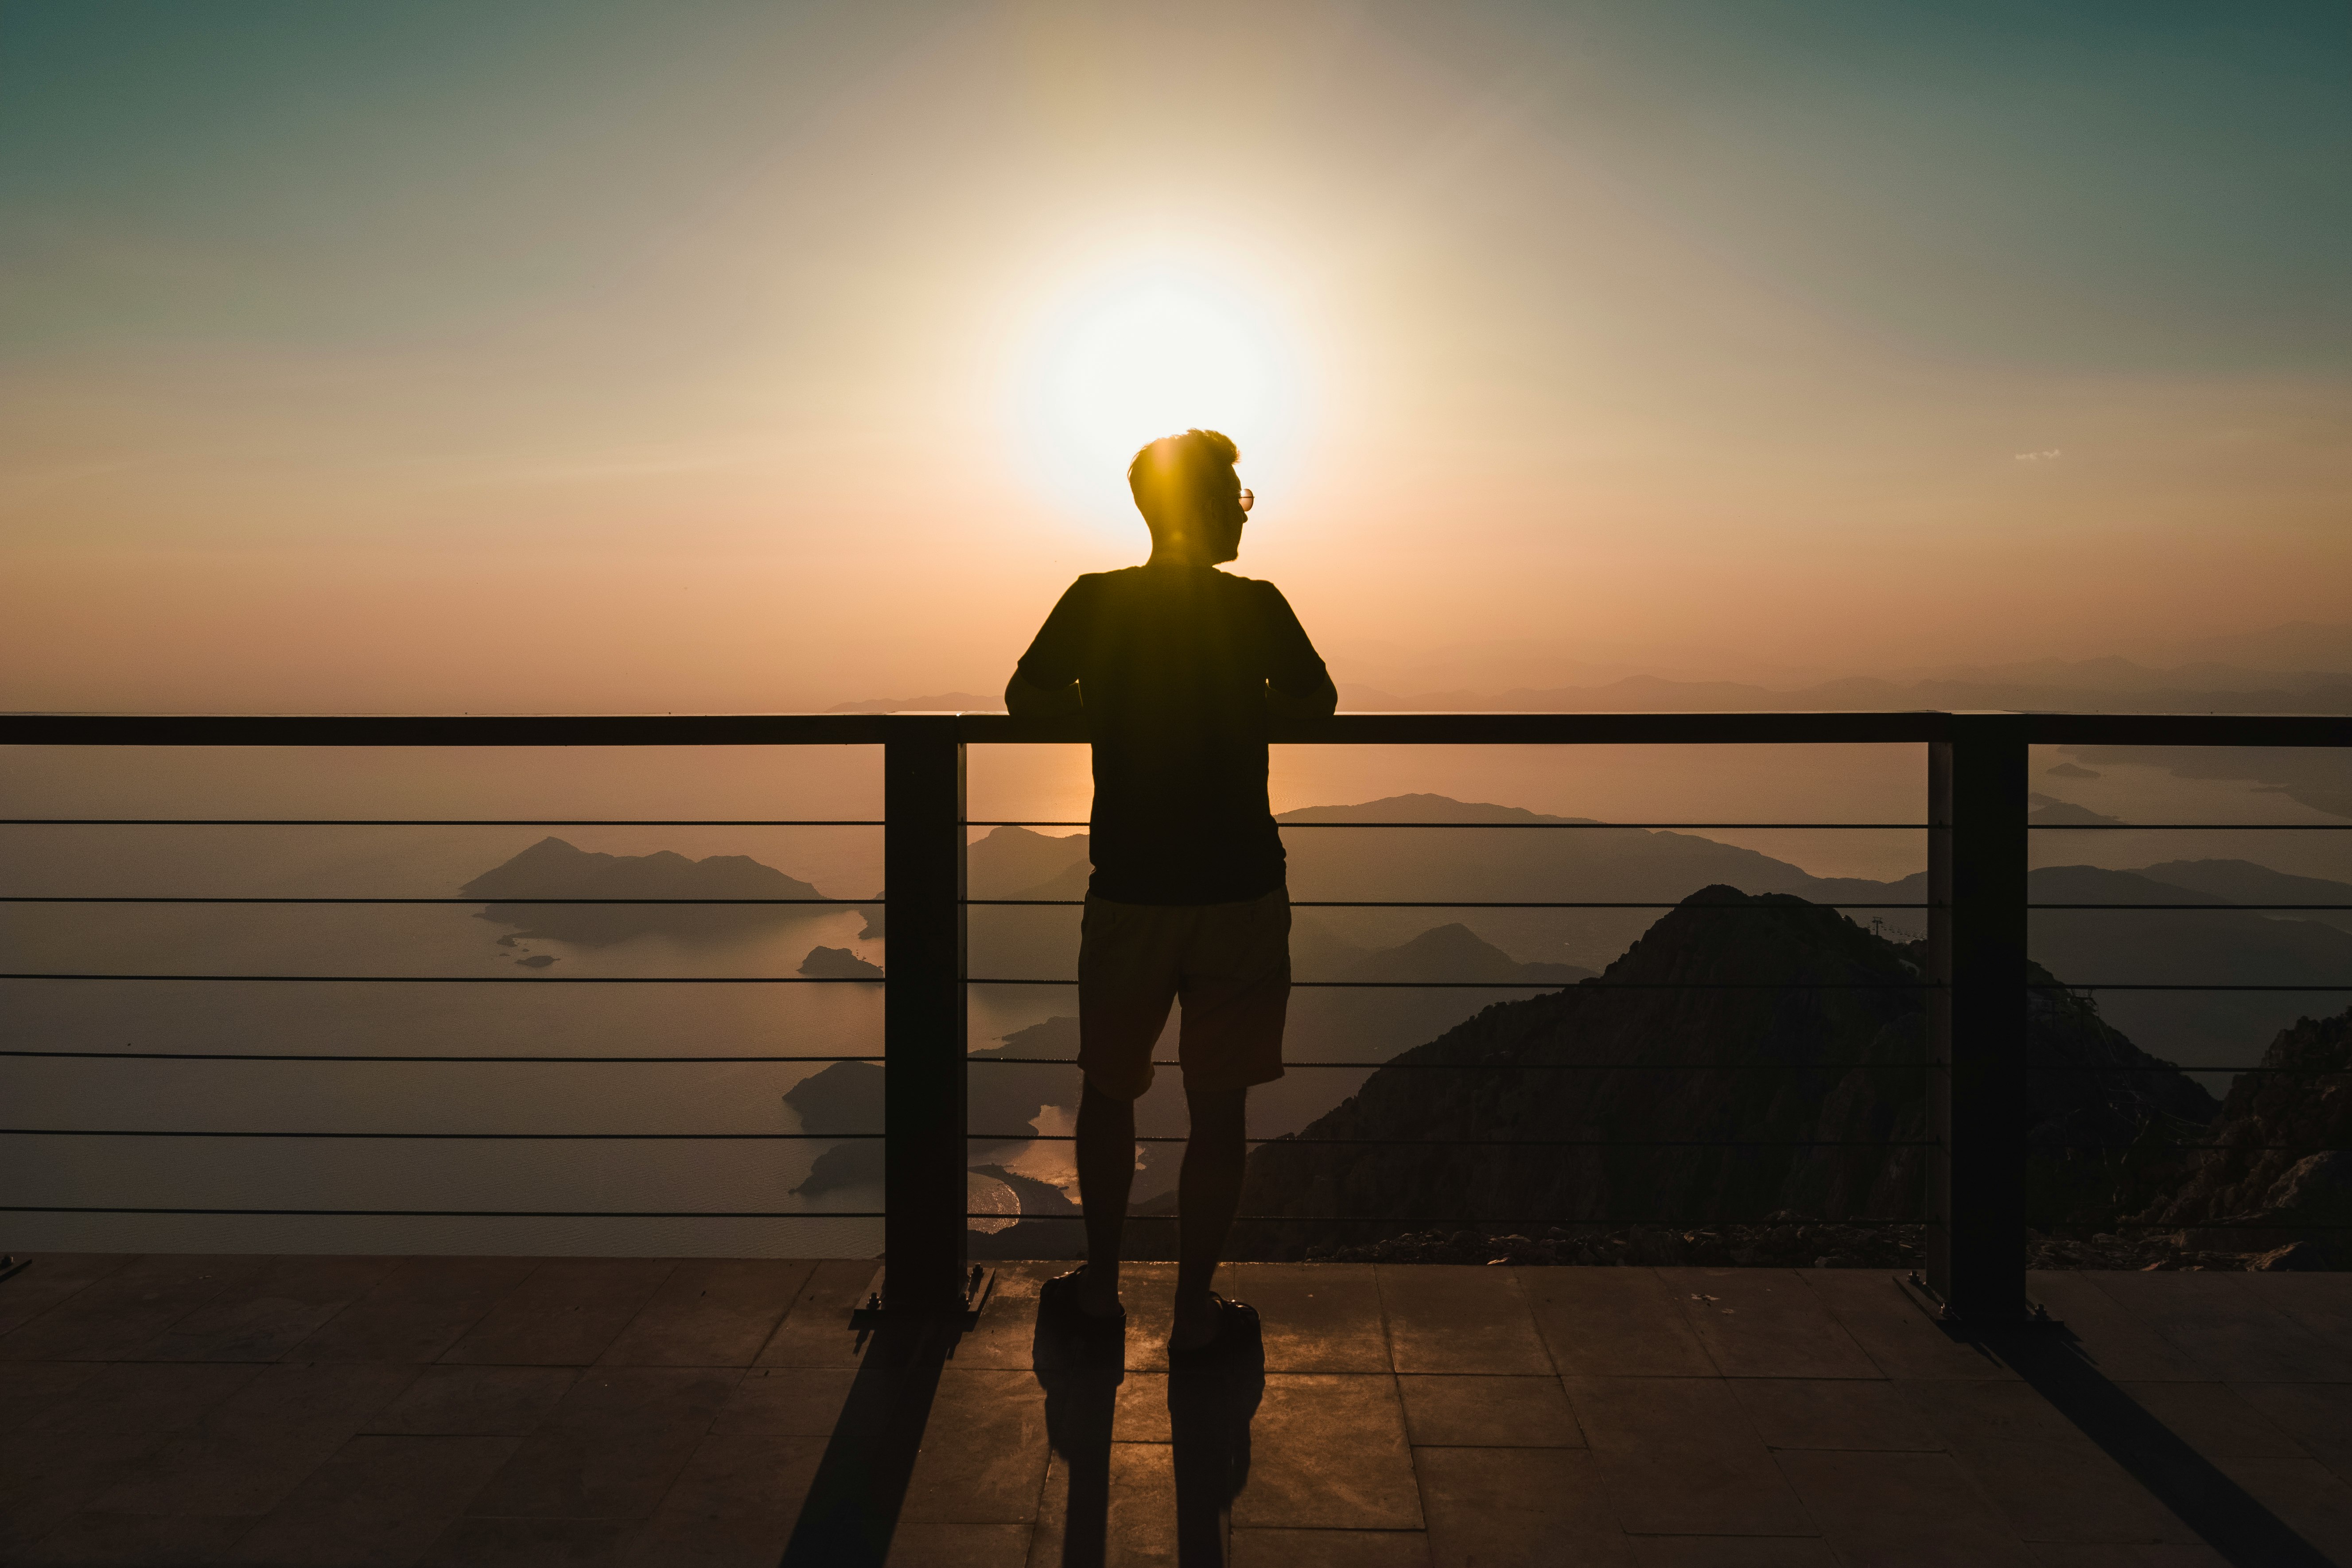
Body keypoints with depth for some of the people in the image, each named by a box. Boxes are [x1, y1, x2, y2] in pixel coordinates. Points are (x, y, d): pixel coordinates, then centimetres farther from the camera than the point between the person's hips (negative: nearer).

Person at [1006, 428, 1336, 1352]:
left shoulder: (1096, 602, -3)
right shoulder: (1256, 606, -6)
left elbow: (1023, 701, 10)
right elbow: (1317, 706, 9)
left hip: (1129, 893, 1)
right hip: (1241, 893, -1)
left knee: (1109, 1087, 19)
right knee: (1218, 1107, 9)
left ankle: (1101, 1283, 29)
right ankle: (1194, 1305, 16)